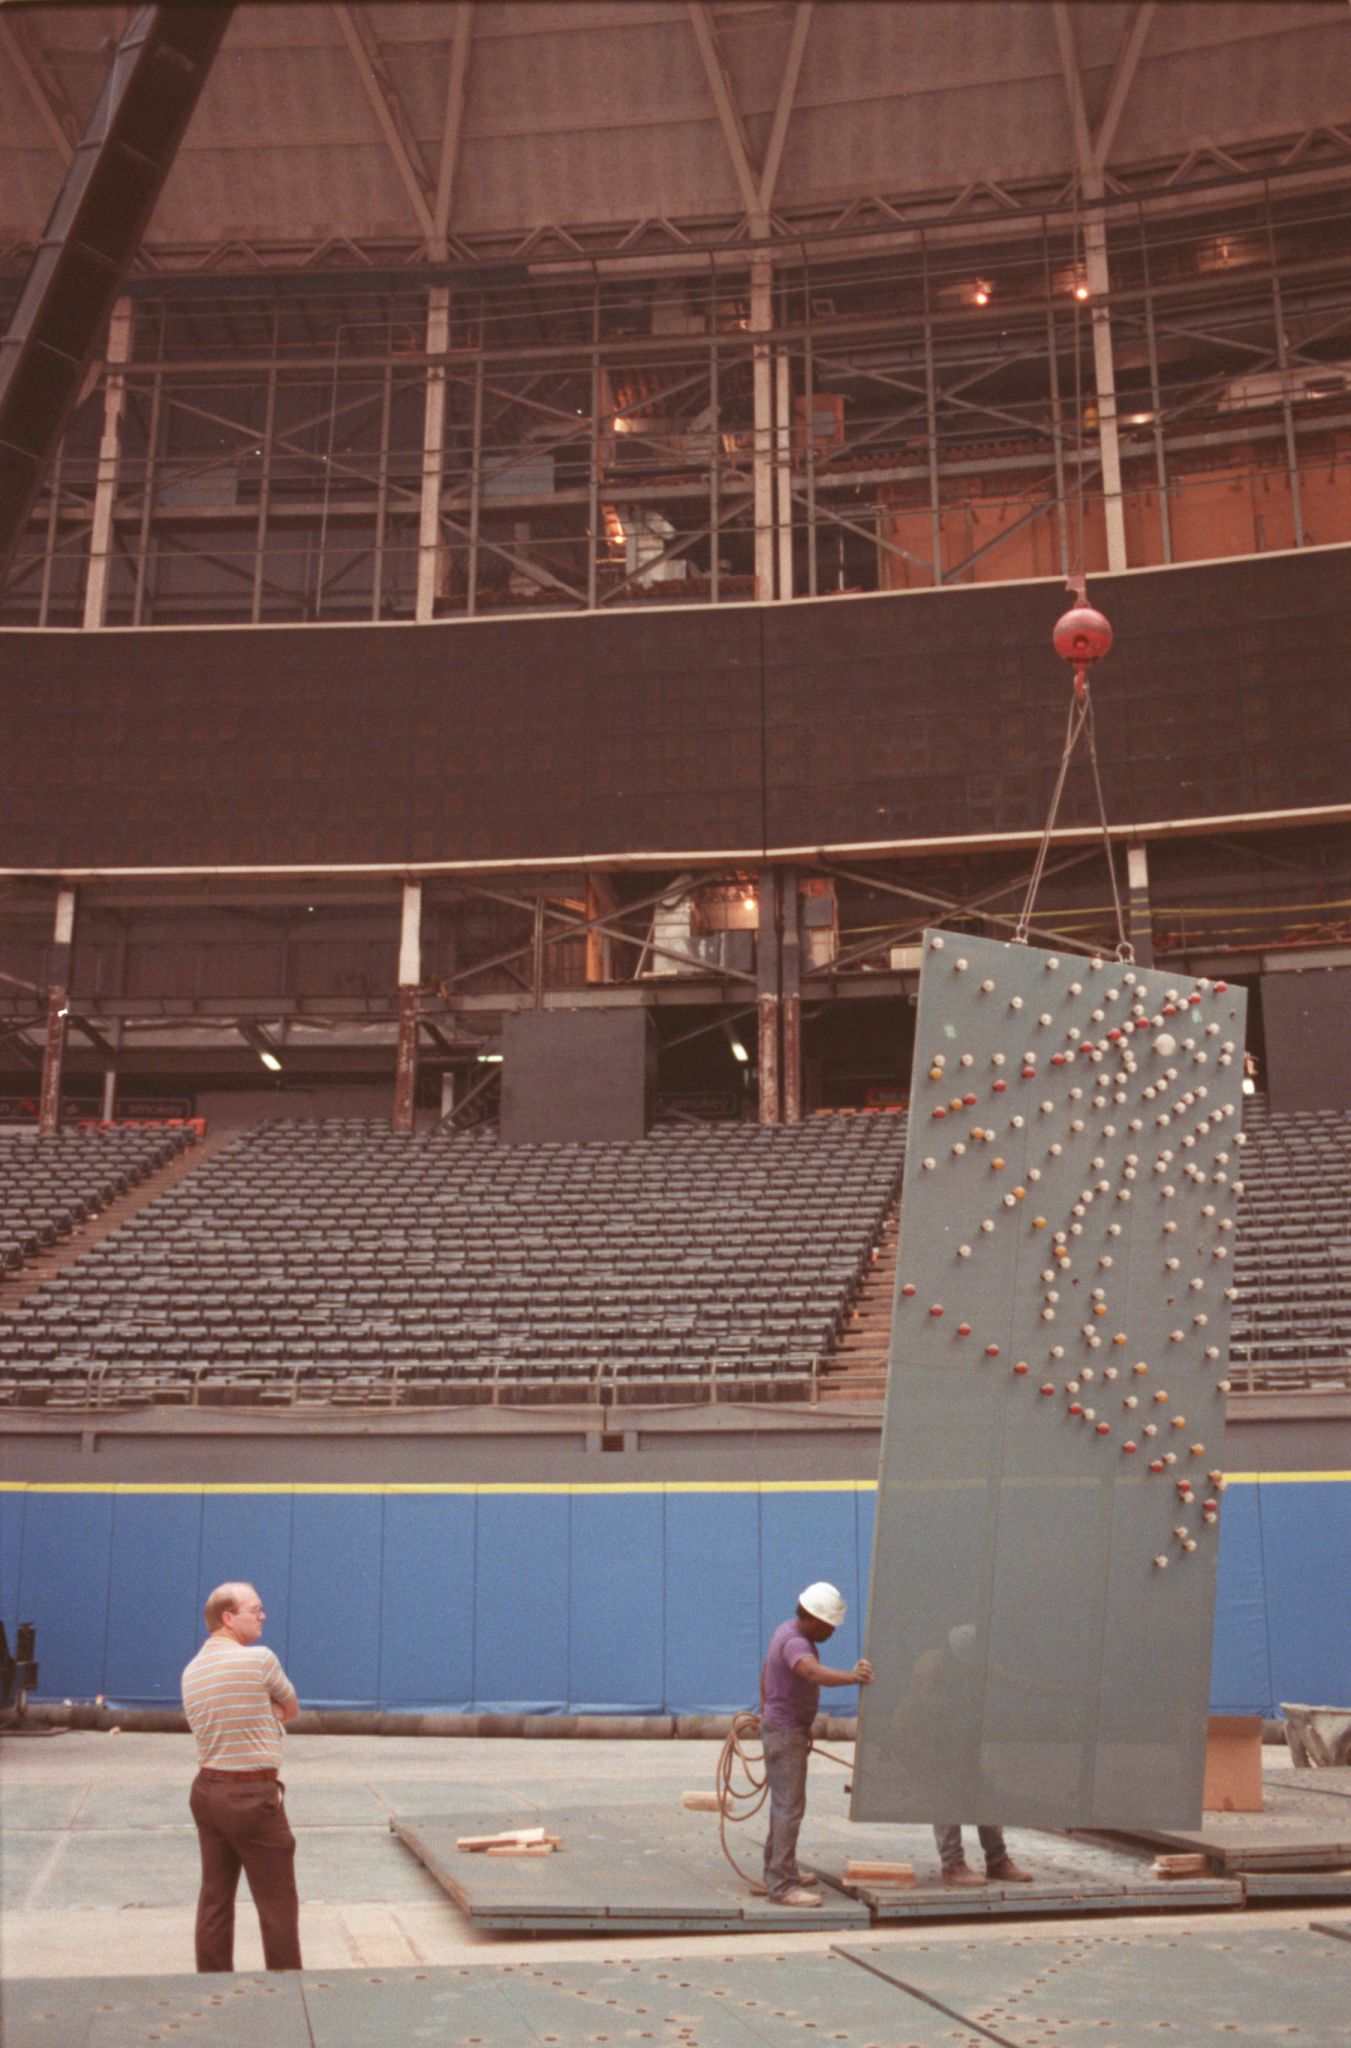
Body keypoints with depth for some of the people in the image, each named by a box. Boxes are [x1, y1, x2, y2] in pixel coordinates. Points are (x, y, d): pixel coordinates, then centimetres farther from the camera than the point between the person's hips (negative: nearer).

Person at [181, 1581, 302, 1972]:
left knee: (214, 1899, 12)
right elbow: (292, 1708, 3)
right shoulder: (259, 1660, -13)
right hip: (254, 1796, -7)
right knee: (277, 1904, 1)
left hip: (207, 1790, 7)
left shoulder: (191, 1671, 9)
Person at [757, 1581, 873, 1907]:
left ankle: (777, 1870, 30)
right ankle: (781, 1885, -11)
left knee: (783, 1804, 19)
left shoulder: (787, 1631, 9)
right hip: (786, 1732, -11)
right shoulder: (794, 1642, -24)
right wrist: (851, 1677, -56)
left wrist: (766, 1711, 34)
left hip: (777, 1726, 11)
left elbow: (766, 1671, 24)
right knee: (790, 1807, -11)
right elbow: (812, 1671, -46)